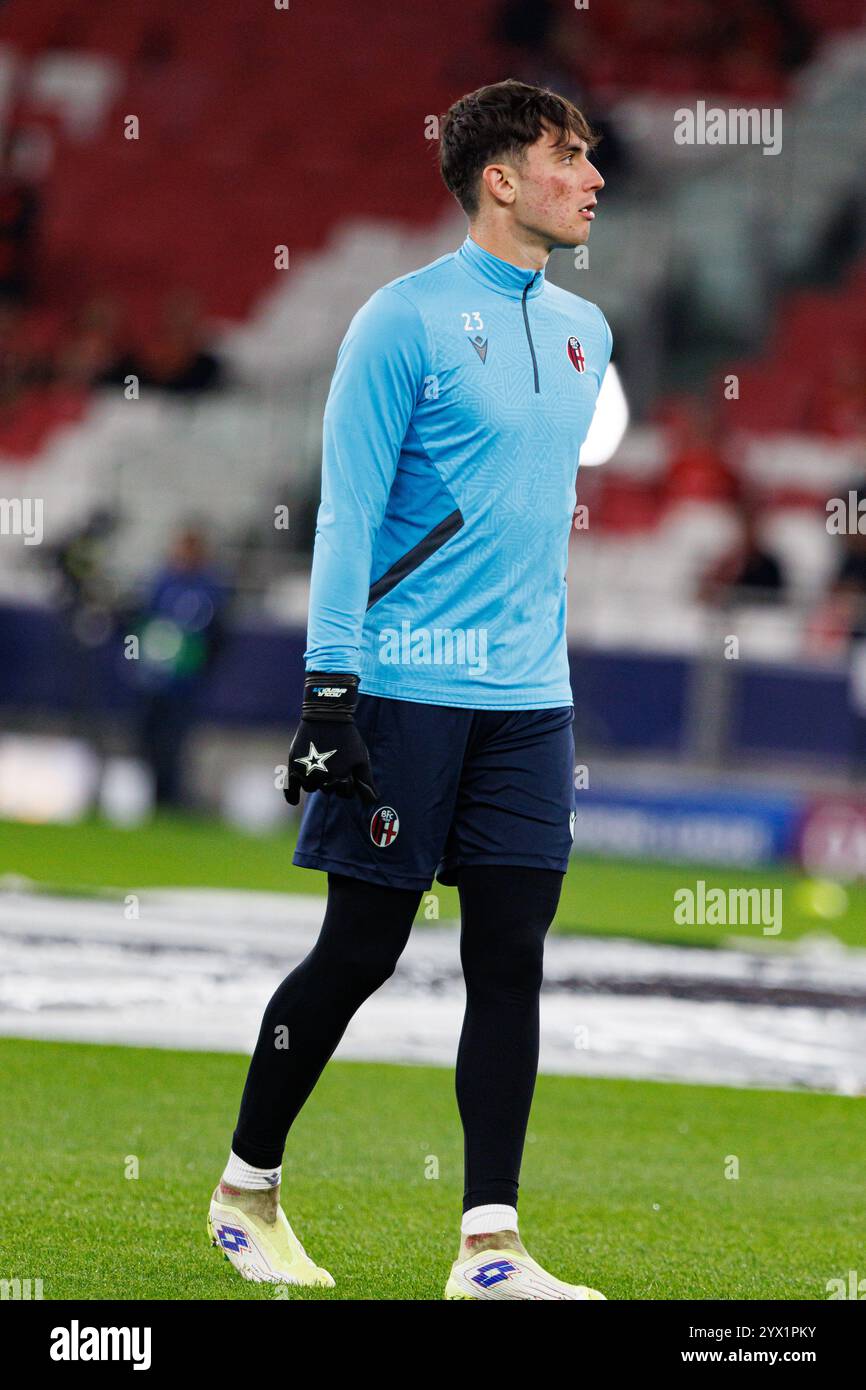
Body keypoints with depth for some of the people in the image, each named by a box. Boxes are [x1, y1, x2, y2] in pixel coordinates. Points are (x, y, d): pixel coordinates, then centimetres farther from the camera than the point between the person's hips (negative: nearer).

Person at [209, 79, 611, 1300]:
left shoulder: (584, 331, 13)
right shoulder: (406, 321, -8)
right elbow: (348, 512, -9)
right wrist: (329, 691, -14)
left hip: (528, 697, 6)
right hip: (407, 687, -6)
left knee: (512, 960, -1)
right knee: (360, 951, 0)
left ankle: (490, 1245, 0)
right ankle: (246, 1188, 18)